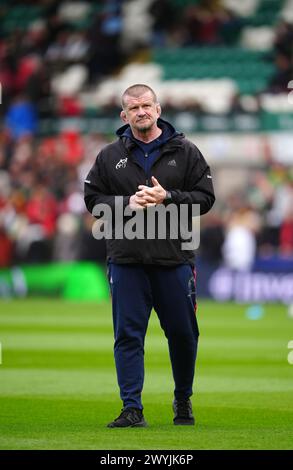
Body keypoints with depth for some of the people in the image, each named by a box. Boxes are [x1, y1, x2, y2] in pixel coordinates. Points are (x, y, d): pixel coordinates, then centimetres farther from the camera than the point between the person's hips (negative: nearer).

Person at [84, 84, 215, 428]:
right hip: (126, 259, 0)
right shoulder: (110, 156, 7)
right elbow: (93, 198, 7)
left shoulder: (185, 152, 4)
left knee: (183, 334, 7)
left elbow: (205, 197, 2)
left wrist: (167, 198, -13)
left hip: (174, 258, 0)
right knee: (128, 335, -2)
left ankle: (183, 400, 27)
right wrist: (127, 203, -10)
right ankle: (132, 409, 1)